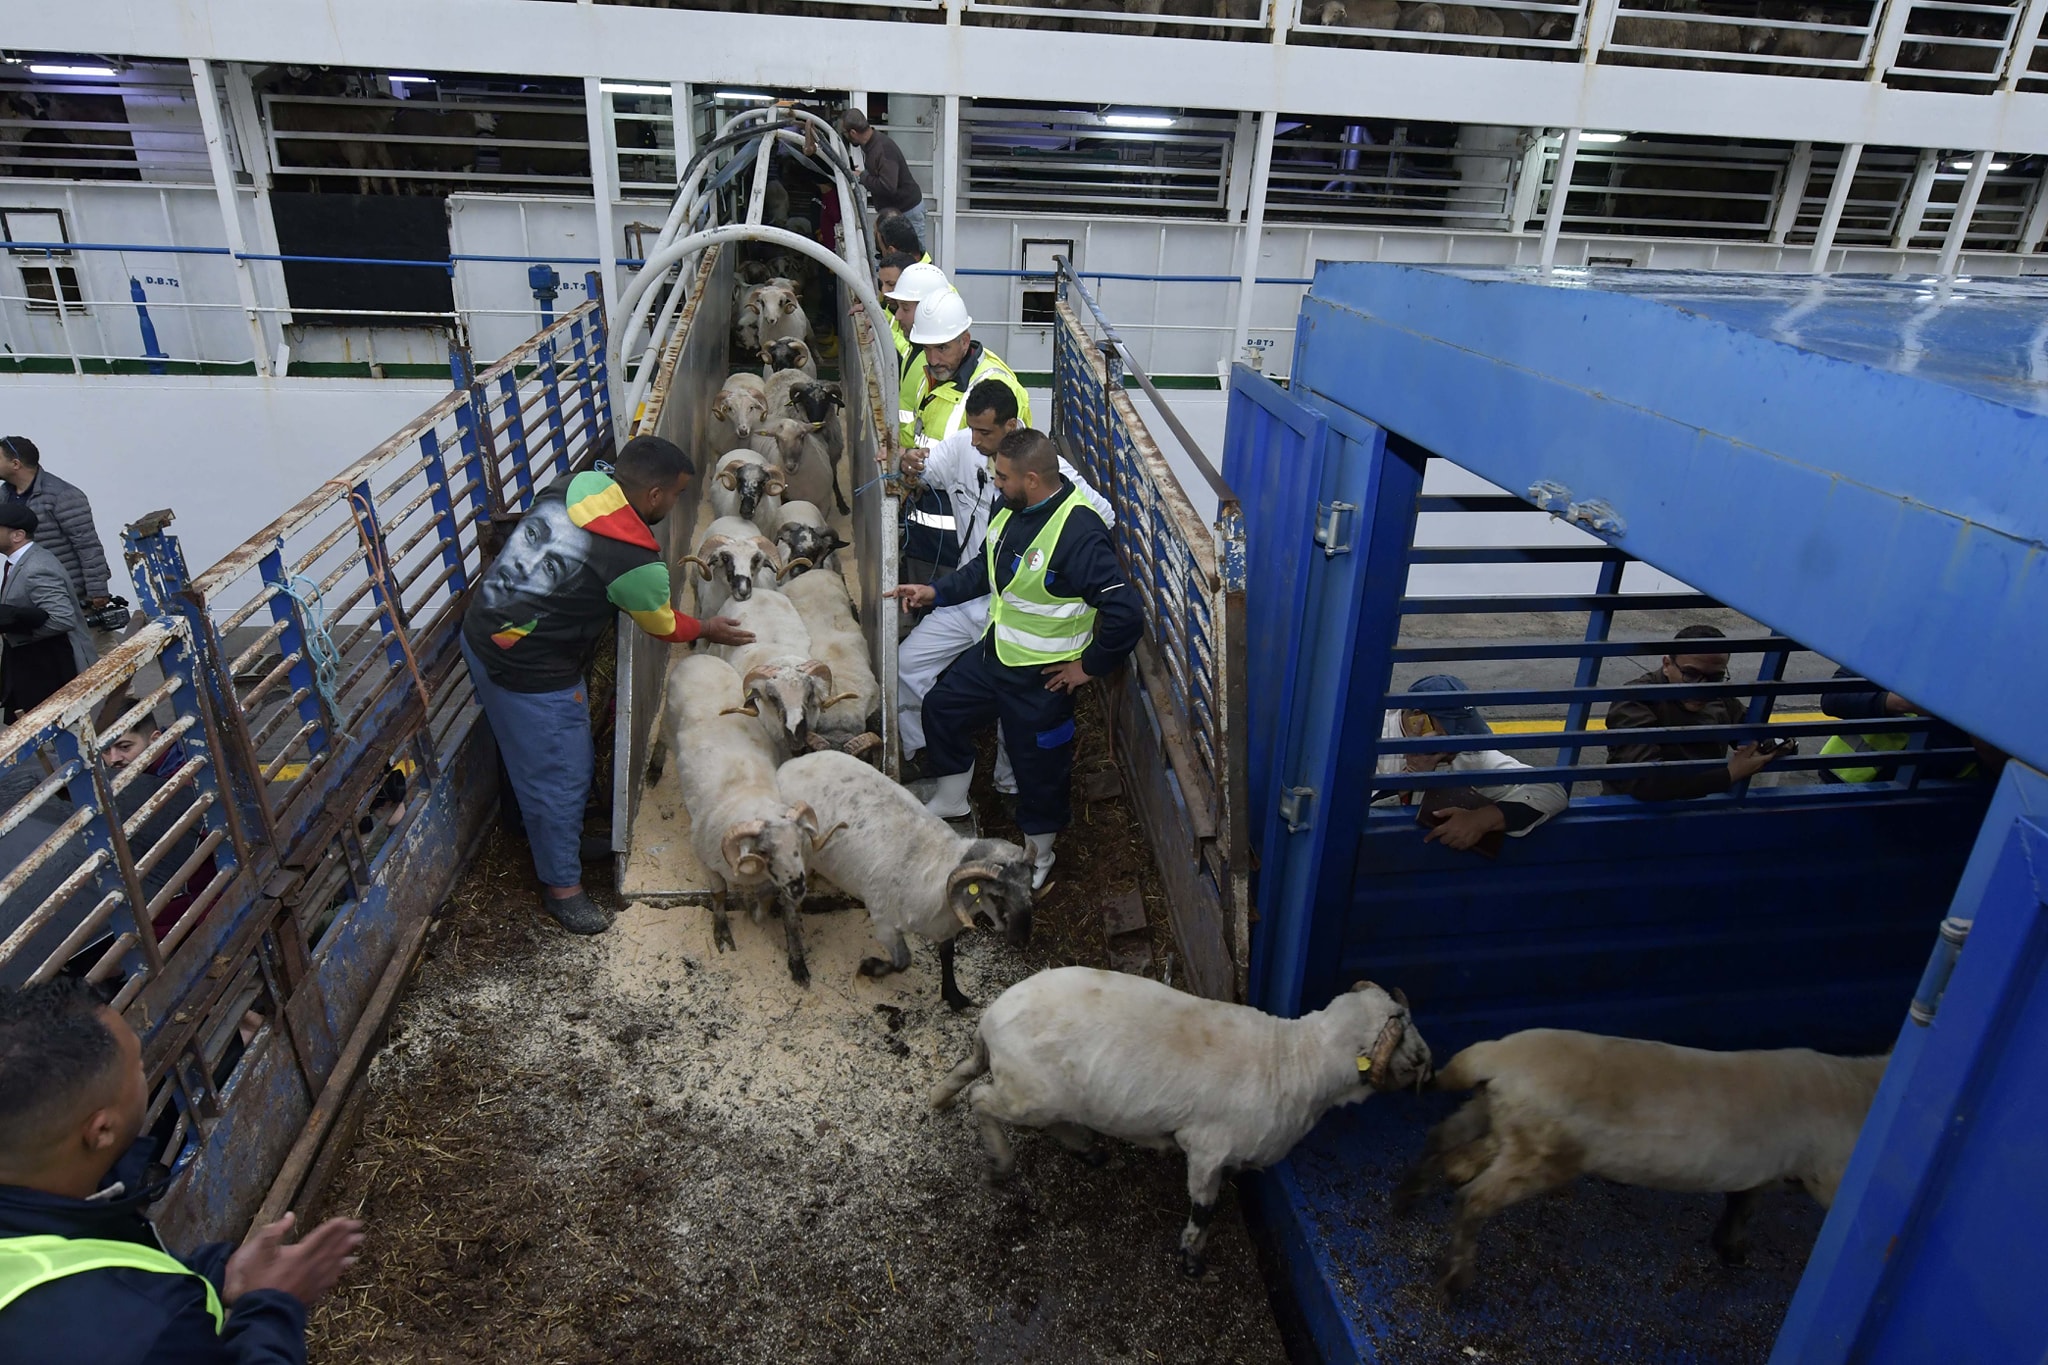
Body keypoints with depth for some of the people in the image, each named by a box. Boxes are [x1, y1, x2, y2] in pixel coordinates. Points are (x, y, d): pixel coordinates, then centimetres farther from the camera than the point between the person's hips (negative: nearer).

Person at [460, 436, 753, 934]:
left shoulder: (581, 482, -4)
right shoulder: (634, 562, -25)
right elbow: (664, 626, -4)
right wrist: (708, 630, 15)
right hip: (527, 670, -9)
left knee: (571, 757, 24)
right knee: (557, 776, 7)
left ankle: (566, 837, 44)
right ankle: (562, 886, 24)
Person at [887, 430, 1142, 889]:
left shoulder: (1080, 533, -31)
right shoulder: (1013, 509, -3)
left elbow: (1124, 614, -32)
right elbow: (987, 567, 16)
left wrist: (1089, 666, -21)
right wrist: (936, 592, 6)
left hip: (1040, 676, -8)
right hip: (994, 653, 8)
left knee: (1039, 766, 10)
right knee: (942, 705, 23)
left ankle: (1038, 856, 37)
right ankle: (951, 800, 48)